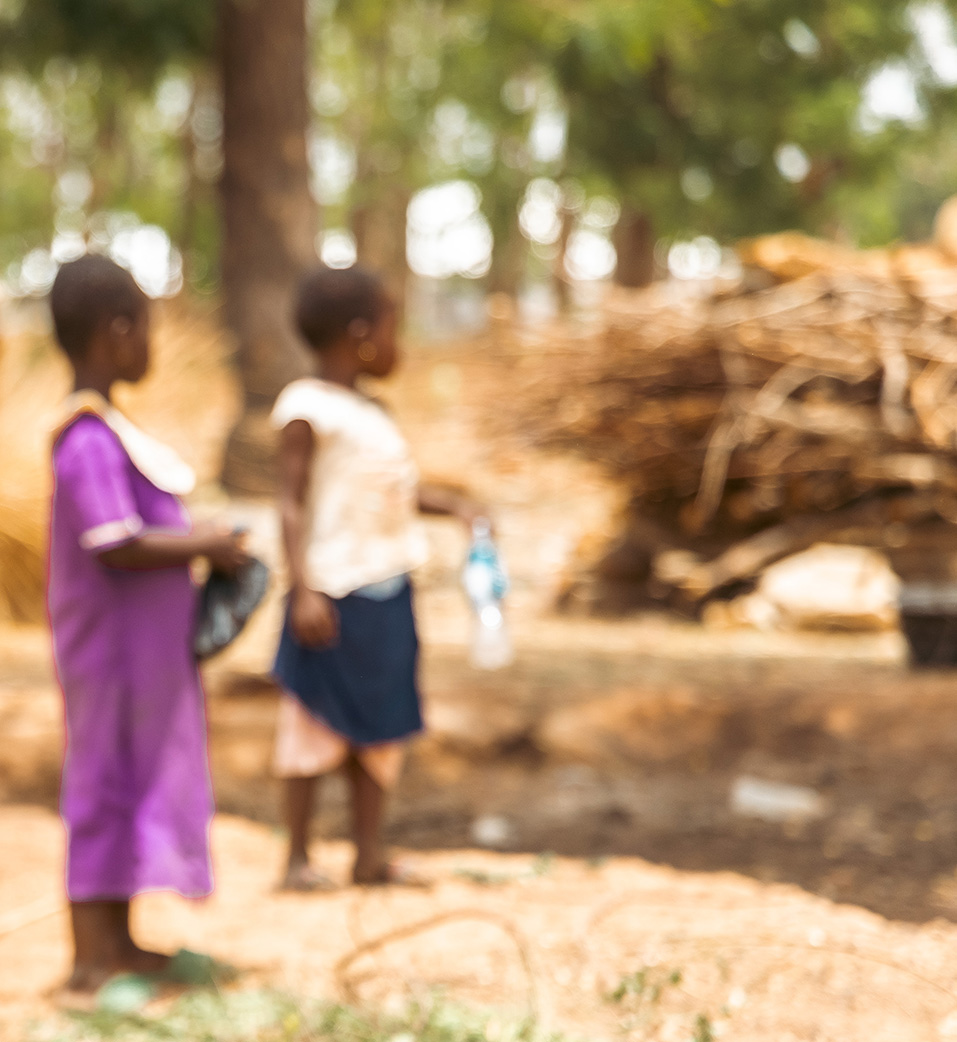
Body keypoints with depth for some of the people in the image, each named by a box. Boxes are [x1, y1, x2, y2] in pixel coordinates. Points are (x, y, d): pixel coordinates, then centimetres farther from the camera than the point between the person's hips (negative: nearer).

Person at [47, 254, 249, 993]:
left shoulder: (103, 429, 9)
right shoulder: (91, 441, -23)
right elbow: (117, 546, -29)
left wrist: (200, 539, 6)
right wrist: (206, 546, -18)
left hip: (144, 645, 10)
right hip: (116, 646, -10)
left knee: (134, 782, 16)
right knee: (106, 785, -2)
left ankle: (118, 943, 26)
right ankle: (93, 958, 6)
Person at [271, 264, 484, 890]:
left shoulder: (369, 414, 14)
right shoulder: (309, 409, -13)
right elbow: (293, 502, -17)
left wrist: (452, 505, 13)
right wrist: (305, 590, -23)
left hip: (387, 593, 9)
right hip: (336, 595, -9)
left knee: (381, 723, 11)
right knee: (317, 726, 0)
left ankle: (370, 854, 18)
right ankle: (299, 858, 8)